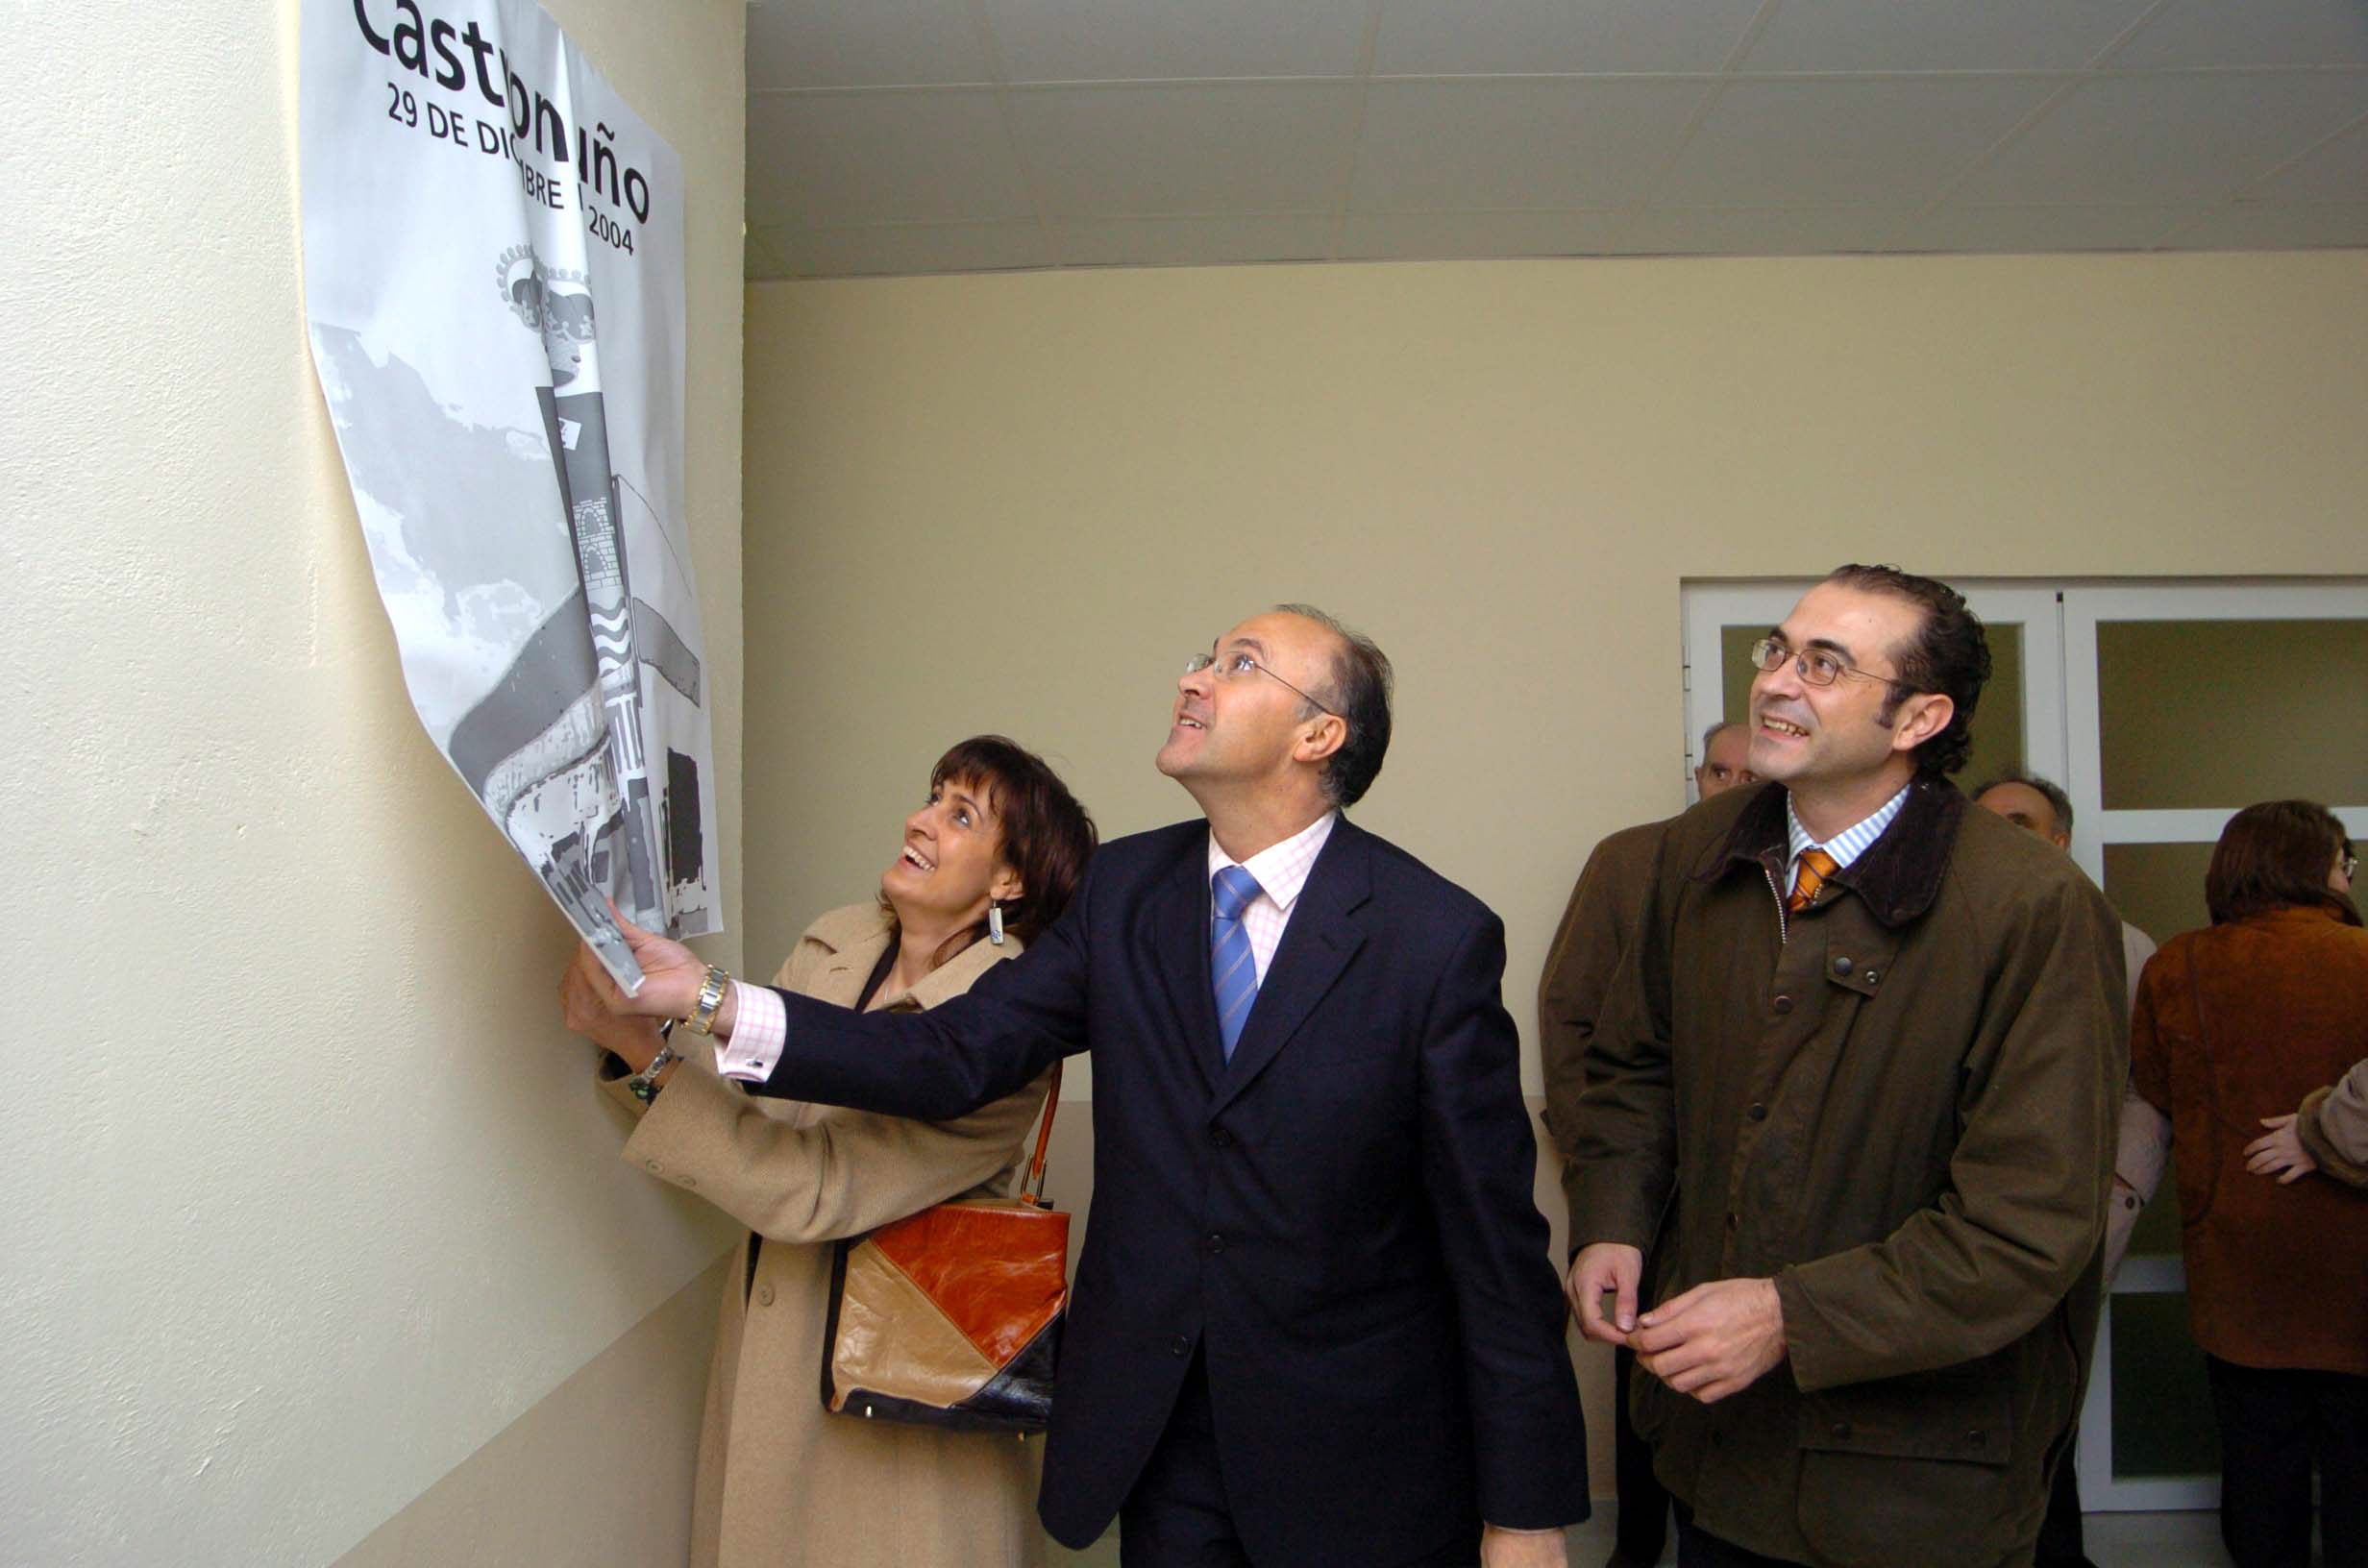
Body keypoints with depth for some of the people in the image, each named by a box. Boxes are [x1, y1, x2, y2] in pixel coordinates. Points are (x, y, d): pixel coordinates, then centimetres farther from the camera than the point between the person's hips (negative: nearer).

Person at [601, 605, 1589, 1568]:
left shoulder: (1436, 936, -16)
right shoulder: (1125, 888, -1)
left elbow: (1496, 1239, -13)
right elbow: (956, 1056, -5)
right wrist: (714, 1001, -15)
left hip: (1358, 1458, -3)